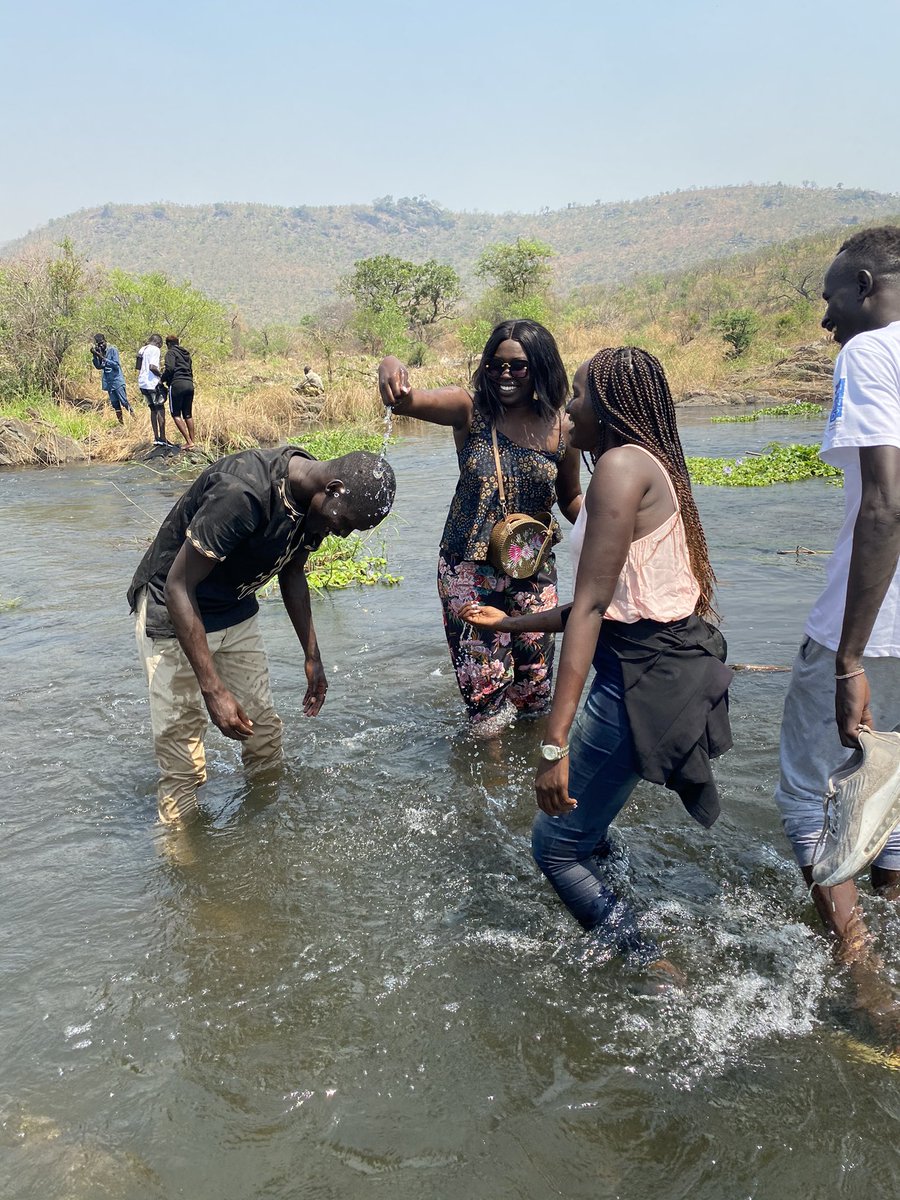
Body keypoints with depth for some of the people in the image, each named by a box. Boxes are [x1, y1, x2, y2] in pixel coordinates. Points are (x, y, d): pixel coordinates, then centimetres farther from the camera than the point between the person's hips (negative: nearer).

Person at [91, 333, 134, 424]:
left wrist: (103, 358, -24)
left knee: (124, 401, -9)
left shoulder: (112, 350, -9)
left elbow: (116, 364, -18)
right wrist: (94, 355, -6)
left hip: (117, 380, -6)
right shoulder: (99, 351, 8)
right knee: (115, 404, 7)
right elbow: (98, 366, 8)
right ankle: (121, 423, 12)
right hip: (108, 382, 6)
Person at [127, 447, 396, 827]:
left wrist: (313, 656, 9)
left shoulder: (313, 502, -8)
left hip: (236, 613, 7)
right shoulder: (243, 492, -35)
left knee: (264, 728, 11)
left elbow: (291, 572, 10)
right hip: (174, 614, -7)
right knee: (182, 763, -4)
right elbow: (178, 588, -30)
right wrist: (213, 690, -31)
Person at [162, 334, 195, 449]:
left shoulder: (171, 353, 0)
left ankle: (189, 441, -11)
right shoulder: (186, 354, 23)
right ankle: (192, 441, 12)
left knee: (176, 414, -2)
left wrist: (163, 379, 0)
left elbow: (170, 368, -13)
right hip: (189, 384, 7)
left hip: (177, 385, -7)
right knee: (188, 415, 12)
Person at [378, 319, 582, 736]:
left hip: (533, 574, 2)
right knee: (486, 696, 1)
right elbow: (406, 400, -26)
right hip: (470, 571, -2)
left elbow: (571, 499, 10)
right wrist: (391, 368, -48)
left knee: (533, 694, 15)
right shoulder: (470, 409, -8)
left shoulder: (560, 428, -2)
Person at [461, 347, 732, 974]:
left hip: (644, 676, -10)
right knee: (585, 828, 26)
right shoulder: (655, 468, 16)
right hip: (673, 660, 10)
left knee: (557, 846, 4)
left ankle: (663, 984, 12)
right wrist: (510, 622, 29)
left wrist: (555, 742, -24)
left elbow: (591, 606, -22)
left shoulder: (622, 463, -15)